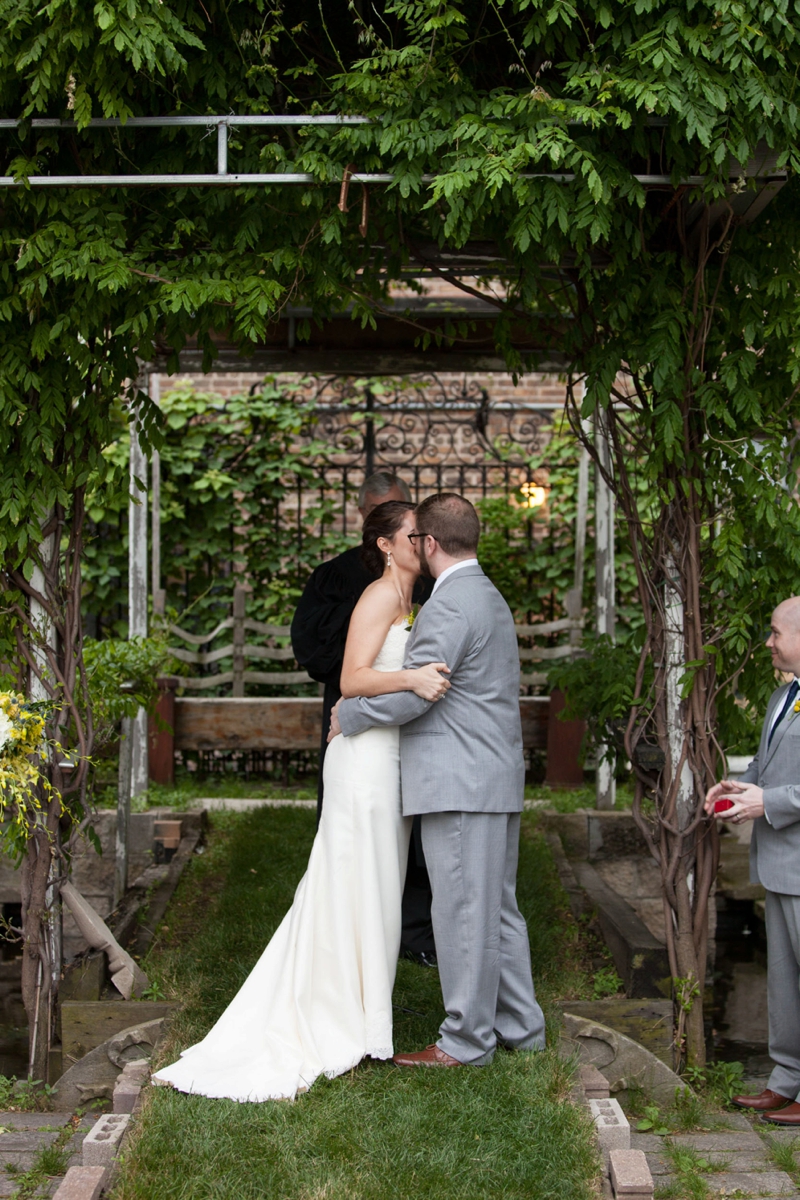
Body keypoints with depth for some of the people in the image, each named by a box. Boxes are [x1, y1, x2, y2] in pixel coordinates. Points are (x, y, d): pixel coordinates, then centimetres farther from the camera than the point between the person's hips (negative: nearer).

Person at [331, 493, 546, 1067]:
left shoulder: (450, 605, -16)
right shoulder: (490, 597, 17)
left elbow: (414, 693, -19)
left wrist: (348, 716, -4)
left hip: (462, 783, -10)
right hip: (496, 779, 10)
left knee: (464, 911, -2)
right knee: (498, 908, 16)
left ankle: (467, 1040, 5)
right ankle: (520, 1025, 24)